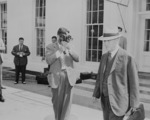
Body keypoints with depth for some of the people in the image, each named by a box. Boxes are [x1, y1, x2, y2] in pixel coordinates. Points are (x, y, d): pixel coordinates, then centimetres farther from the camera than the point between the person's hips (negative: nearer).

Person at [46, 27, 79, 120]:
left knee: (67, 101, -2)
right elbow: (48, 61, -13)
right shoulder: (50, 47, 0)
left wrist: (70, 49, -16)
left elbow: (77, 59, 0)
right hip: (57, 77, -2)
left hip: (69, 76, 2)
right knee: (57, 101, 9)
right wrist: (60, 50, -17)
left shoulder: (70, 46, 9)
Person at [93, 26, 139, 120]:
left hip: (119, 100, -7)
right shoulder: (105, 57, 7)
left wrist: (134, 105, -11)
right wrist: (96, 95, 4)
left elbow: (134, 82, -12)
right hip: (106, 99, 7)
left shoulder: (128, 58, -15)